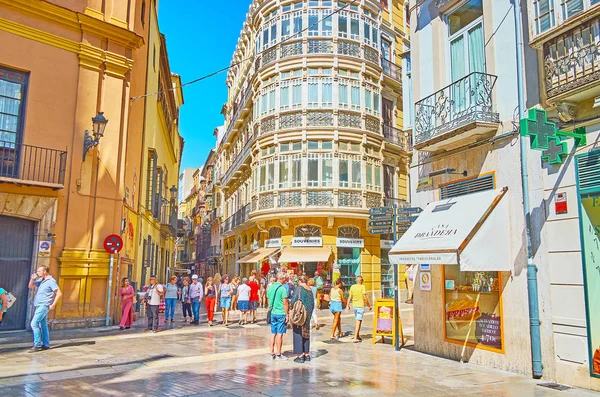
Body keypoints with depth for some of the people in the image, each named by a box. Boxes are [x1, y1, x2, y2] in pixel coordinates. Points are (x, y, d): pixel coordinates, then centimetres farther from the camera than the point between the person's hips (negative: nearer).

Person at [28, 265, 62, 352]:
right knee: (43, 325, 11)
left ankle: (37, 345, -9)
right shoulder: (41, 280, 12)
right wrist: (33, 279, 4)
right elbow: (30, 286, 23)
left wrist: (53, 305, -18)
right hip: (39, 306, 9)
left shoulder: (51, 281, -13)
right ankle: (46, 345, 16)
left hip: (44, 306, -9)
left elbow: (59, 293, -18)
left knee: (34, 324, -13)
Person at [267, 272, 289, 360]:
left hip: (273, 313, 6)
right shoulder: (282, 289, -14)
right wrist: (287, 315, -9)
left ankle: (272, 353, 17)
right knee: (279, 334, 0)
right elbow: (285, 303, -15)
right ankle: (278, 354, 5)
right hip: (281, 314, -6)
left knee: (273, 334, 12)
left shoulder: (270, 288, 6)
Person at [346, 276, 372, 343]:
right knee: (358, 322, -4)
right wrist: (369, 305, -2)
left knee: (358, 321, 20)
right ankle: (355, 338, -6)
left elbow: (349, 297, 5)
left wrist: (348, 305, 11)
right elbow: (365, 298, -13)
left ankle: (358, 336, 25)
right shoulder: (362, 287, -11)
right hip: (360, 306, -6)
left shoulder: (352, 287, 4)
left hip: (354, 306, 6)